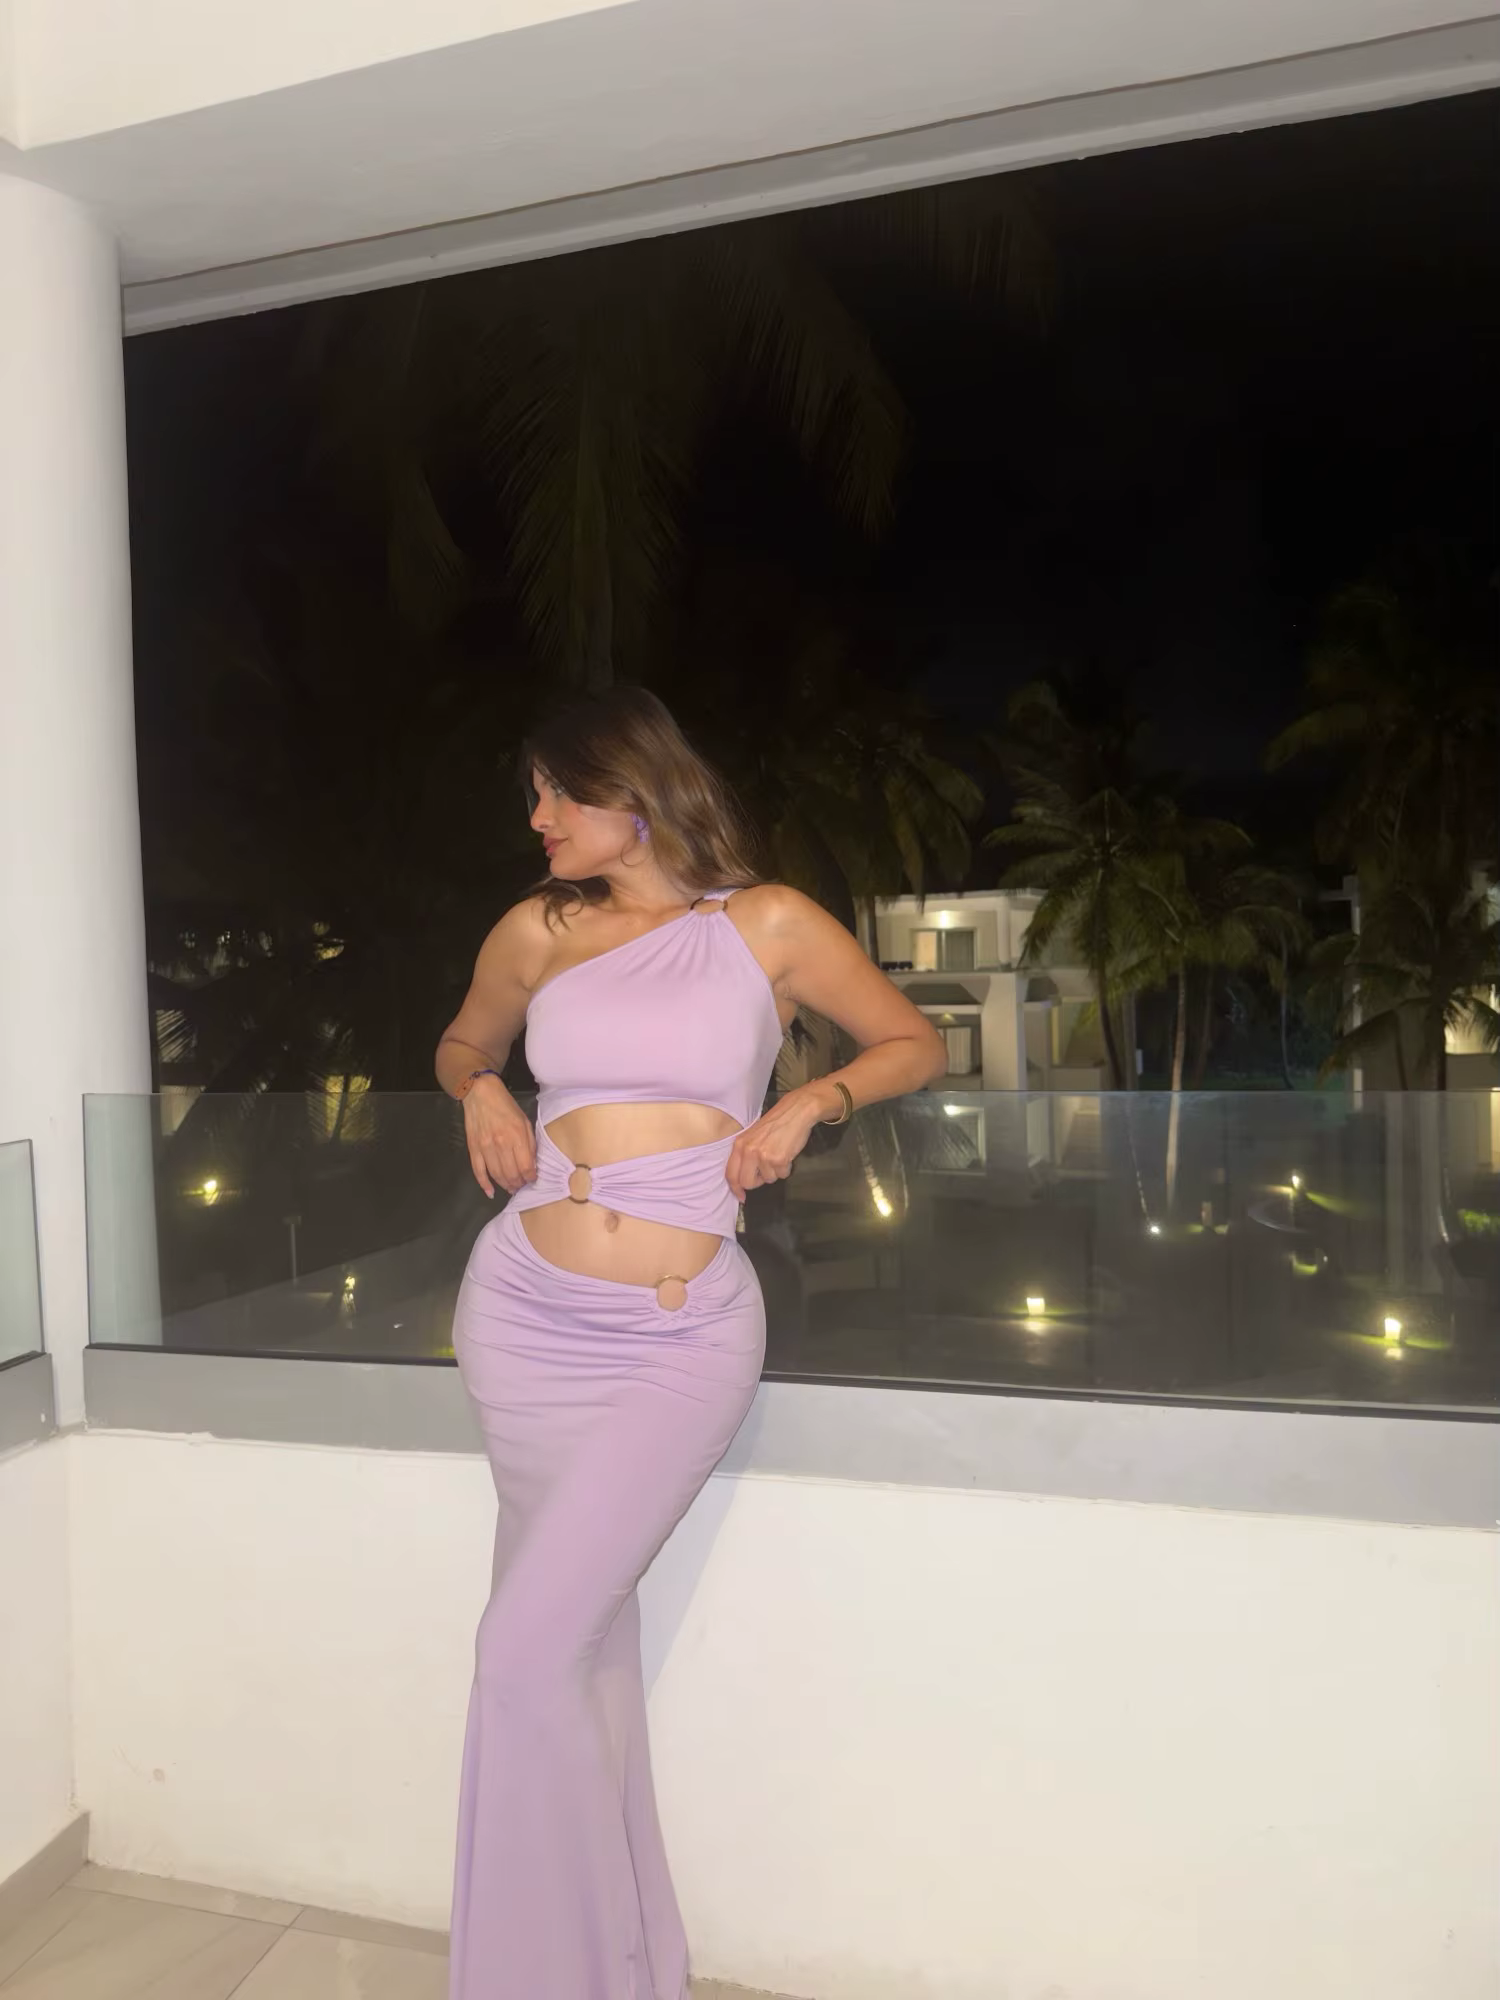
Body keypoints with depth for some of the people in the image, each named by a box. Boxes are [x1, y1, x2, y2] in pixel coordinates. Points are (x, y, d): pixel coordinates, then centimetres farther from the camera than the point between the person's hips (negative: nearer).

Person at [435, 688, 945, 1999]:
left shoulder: (765, 925, 0)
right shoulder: (536, 932, 7)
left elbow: (917, 1045, 7)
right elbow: (461, 1044, 25)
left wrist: (809, 1102, -9)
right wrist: (482, 1091, 4)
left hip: (681, 1340, -3)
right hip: (523, 1313, 4)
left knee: (528, 1648, -8)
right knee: (586, 1632, 14)